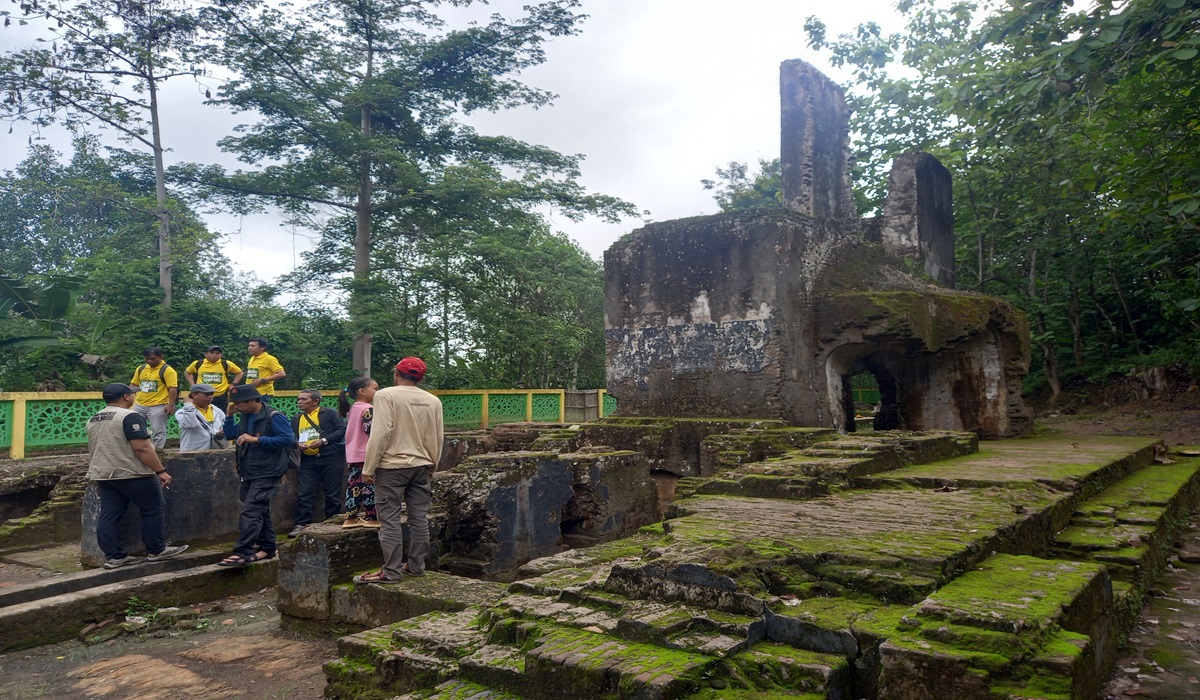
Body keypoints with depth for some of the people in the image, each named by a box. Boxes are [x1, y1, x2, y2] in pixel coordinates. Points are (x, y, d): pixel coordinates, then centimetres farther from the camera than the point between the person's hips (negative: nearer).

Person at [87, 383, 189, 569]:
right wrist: (161, 471, -19)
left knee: (109, 516, 7)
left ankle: (114, 557, 8)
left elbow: (93, 450, 21)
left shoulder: (93, 419, 12)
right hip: (131, 473, -8)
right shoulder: (129, 416, -16)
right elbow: (142, 448, -22)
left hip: (102, 474, 9)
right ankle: (157, 550, 6)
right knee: (154, 508, 2)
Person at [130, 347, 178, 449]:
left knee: (158, 431, 1)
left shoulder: (167, 370, -10)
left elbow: (173, 389, -14)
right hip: (139, 405, 7)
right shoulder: (141, 368, 11)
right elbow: (134, 385, 19)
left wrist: (171, 405, -19)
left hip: (157, 406, -6)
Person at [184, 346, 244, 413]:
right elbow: (187, 373, 21)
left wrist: (233, 384, 2)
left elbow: (240, 373, 12)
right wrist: (193, 385, 9)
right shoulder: (198, 364, 2)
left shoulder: (226, 364, 0)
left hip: (221, 398, -1)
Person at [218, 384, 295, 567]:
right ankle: (266, 548, 24)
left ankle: (243, 553, -16)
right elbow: (230, 434, 20)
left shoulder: (274, 417, -15)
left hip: (267, 473, -9)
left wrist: (257, 439, -24)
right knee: (261, 512, 15)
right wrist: (230, 415, 5)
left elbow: (288, 439, -23)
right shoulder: (246, 418, 13)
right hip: (249, 473, 9)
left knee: (250, 512, -15)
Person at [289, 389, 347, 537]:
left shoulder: (329, 413, 0)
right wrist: (297, 444, -2)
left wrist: (324, 440, -15)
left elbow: (342, 429, -8)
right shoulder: (297, 419, 17)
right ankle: (302, 524, 7)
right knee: (304, 493, 0)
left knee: (332, 494, 1)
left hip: (331, 458, -5)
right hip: (308, 460, 5)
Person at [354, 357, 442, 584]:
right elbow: (437, 438, 10)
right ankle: (416, 566, 18)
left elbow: (381, 434, -16)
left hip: (392, 465, -5)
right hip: (422, 466, 5)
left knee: (390, 520, 1)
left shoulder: (386, 395, -10)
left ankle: (391, 571, 3)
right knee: (419, 518, 10)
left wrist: (368, 469, -9)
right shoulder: (433, 401, 5)